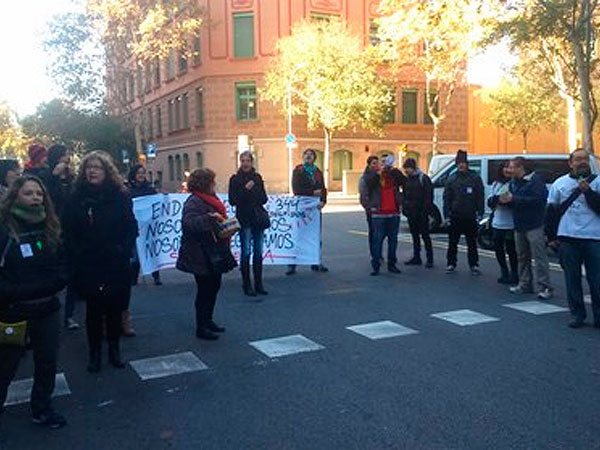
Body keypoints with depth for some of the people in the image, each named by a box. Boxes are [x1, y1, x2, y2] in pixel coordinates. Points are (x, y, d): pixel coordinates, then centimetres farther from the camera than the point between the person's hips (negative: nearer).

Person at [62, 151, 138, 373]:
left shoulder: (120, 196, 0)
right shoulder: (76, 198, 2)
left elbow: (131, 228, 0)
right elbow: (68, 232, 2)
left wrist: (122, 251, -11)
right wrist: (77, 254, -8)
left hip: (115, 265, 0)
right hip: (87, 265, 0)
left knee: (115, 307, 9)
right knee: (93, 308, 5)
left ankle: (114, 349, 24)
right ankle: (94, 352, 18)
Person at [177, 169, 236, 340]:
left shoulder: (211, 199, 15)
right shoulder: (193, 202, -15)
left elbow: (220, 220, 28)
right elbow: (189, 223, -31)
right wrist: (210, 218, -35)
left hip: (214, 254, 9)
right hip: (201, 256, -9)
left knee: (214, 287, 16)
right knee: (205, 290, -2)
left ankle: (208, 320, 31)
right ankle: (201, 328, 9)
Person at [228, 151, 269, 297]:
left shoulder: (257, 177, 11)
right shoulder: (235, 179, -1)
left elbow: (264, 198, 13)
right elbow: (232, 200, -8)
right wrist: (245, 189, -17)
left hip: (258, 218, 4)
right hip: (244, 219, -4)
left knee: (258, 252, 8)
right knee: (246, 252, -3)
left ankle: (258, 284, 16)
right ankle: (247, 285, 4)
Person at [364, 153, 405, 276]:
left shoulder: (394, 174, 9)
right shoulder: (375, 174, 4)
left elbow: (403, 180, -10)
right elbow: (368, 181, -16)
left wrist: (393, 169, -20)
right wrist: (379, 172, -23)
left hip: (394, 213, 3)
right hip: (379, 213, -3)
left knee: (393, 239, 8)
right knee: (377, 239, -5)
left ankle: (392, 264, 18)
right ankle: (375, 266, -2)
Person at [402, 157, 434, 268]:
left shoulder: (423, 178, -7)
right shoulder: (407, 180, 11)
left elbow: (429, 195, -10)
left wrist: (426, 209, -16)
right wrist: (404, 207, 6)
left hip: (421, 213, -6)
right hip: (410, 213, 6)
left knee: (425, 236, -2)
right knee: (415, 236, 11)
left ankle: (429, 258, 4)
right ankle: (416, 257, 18)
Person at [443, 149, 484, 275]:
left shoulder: (475, 177, 1)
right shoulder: (452, 178, 4)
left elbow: (480, 197, 0)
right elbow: (447, 198, 3)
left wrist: (480, 213, -7)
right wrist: (447, 215, -3)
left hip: (470, 216, -1)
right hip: (455, 216, 1)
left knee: (472, 242, 7)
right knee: (453, 242, 7)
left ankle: (474, 265, 15)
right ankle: (451, 264, 16)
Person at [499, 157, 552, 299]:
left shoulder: (535, 180, -10)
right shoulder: (513, 182, 13)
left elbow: (538, 199, -21)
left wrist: (513, 199, -21)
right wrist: (506, 200, -5)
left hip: (534, 226, -8)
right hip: (519, 225, 8)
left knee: (540, 257, -8)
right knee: (522, 257, 13)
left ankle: (544, 287, -5)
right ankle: (525, 284, 22)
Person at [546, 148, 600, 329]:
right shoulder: (560, 183, 9)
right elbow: (551, 211, 12)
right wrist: (551, 236, 9)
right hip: (568, 239, 2)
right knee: (572, 279, 6)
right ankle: (577, 314, 17)